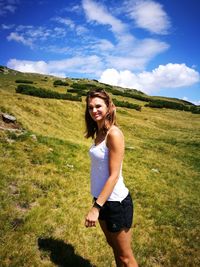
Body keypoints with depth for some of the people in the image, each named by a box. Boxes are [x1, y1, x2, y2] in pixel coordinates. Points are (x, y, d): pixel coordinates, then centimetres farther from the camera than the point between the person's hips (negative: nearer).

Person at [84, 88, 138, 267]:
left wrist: (96, 208, -20)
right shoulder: (99, 132, 4)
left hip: (116, 202, -8)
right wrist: (97, 202, 14)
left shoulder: (114, 134, -20)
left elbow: (114, 175, -21)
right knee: (113, 245, 27)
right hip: (102, 198, 8)